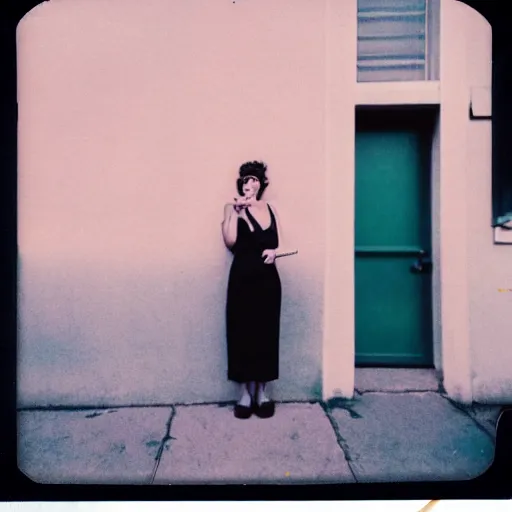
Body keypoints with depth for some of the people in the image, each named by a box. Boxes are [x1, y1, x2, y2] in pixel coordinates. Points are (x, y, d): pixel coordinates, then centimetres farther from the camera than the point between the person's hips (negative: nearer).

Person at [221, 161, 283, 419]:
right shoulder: (232, 208, 2)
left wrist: (274, 251, -10)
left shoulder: (270, 209, 12)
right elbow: (230, 242, -12)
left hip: (268, 279, 3)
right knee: (242, 333, 2)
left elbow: (278, 243, 11)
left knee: (266, 334, 7)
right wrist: (236, 211, -14)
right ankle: (246, 393, 18)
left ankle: (262, 393, 21)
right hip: (242, 279, -2)